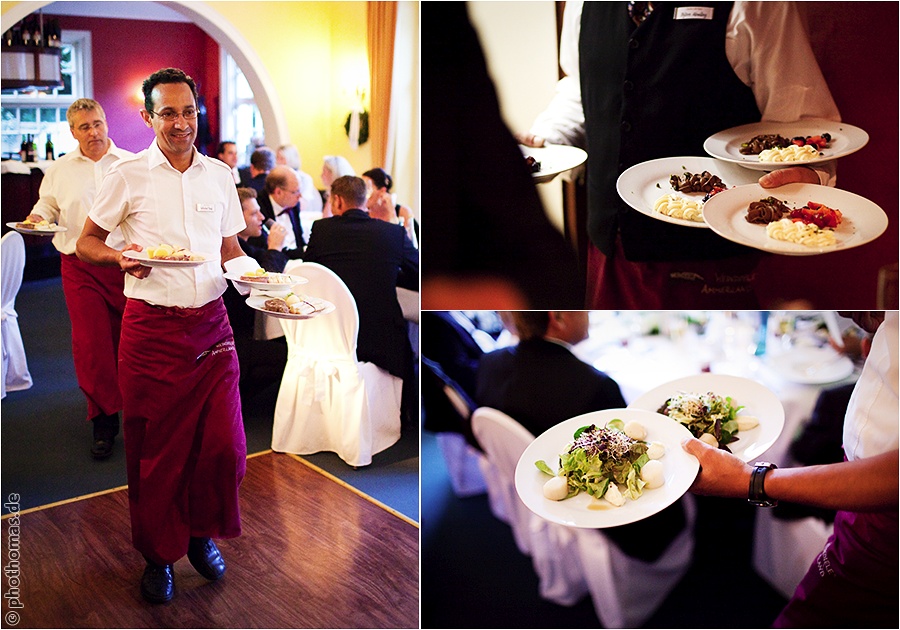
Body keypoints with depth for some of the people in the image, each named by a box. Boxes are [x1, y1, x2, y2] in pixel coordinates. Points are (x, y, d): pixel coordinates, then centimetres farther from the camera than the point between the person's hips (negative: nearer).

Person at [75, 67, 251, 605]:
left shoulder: (220, 174, 9)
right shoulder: (129, 176, -1)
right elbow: (86, 243, 6)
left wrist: (257, 278, -1)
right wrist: (122, 256, -14)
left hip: (212, 325, 3)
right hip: (152, 329, -2)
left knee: (224, 444, 2)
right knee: (156, 448, 7)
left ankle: (203, 532, 30)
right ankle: (159, 553, 28)